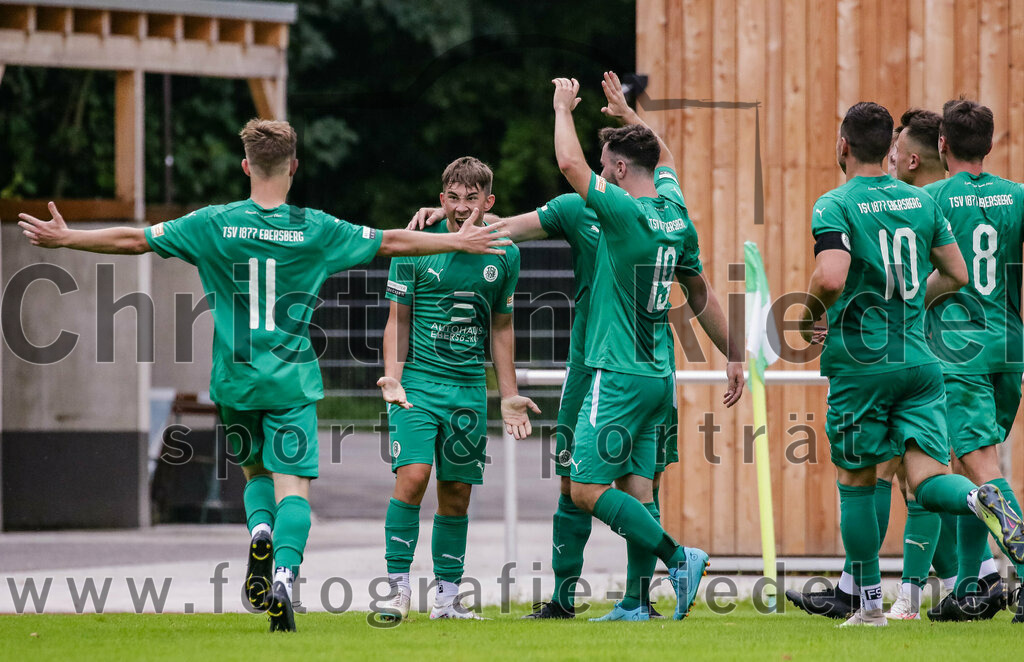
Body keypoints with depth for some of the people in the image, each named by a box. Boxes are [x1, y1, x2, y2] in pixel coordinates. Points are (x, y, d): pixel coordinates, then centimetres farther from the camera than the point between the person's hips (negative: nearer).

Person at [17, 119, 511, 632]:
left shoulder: (214, 225, -3)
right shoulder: (317, 229, -2)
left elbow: (134, 240, 2)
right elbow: (393, 242, 8)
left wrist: (63, 238, 14)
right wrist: (459, 241, 21)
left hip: (235, 380, 1)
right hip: (293, 382, -1)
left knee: (256, 469, 20)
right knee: (292, 483, -3)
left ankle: (260, 529, -10)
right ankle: (285, 569, -27)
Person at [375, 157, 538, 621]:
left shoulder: (504, 254, 5)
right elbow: (398, 319, 0)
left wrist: (508, 395, 15)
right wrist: (392, 377, -13)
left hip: (469, 387, 3)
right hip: (418, 383, -3)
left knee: (457, 495, 6)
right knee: (412, 477, -18)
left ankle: (446, 598, 15)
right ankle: (398, 589, -11)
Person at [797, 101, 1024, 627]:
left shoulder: (835, 206, -9)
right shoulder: (920, 200, 8)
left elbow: (831, 278, -24)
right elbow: (956, 274, 13)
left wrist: (811, 314, -3)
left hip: (860, 362, -4)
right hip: (919, 360, 4)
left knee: (855, 481, 10)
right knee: (926, 478, 0)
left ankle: (870, 603, 13)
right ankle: (978, 500, -33)